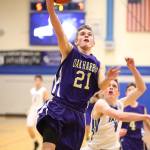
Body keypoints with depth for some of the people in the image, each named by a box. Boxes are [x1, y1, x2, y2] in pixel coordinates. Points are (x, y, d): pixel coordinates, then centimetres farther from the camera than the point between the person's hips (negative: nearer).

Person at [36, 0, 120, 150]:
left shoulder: (97, 64, 12)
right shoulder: (69, 52, 0)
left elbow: (102, 86, -2)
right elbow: (58, 30, -15)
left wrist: (109, 78, -26)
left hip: (77, 113, 5)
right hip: (57, 108, -5)